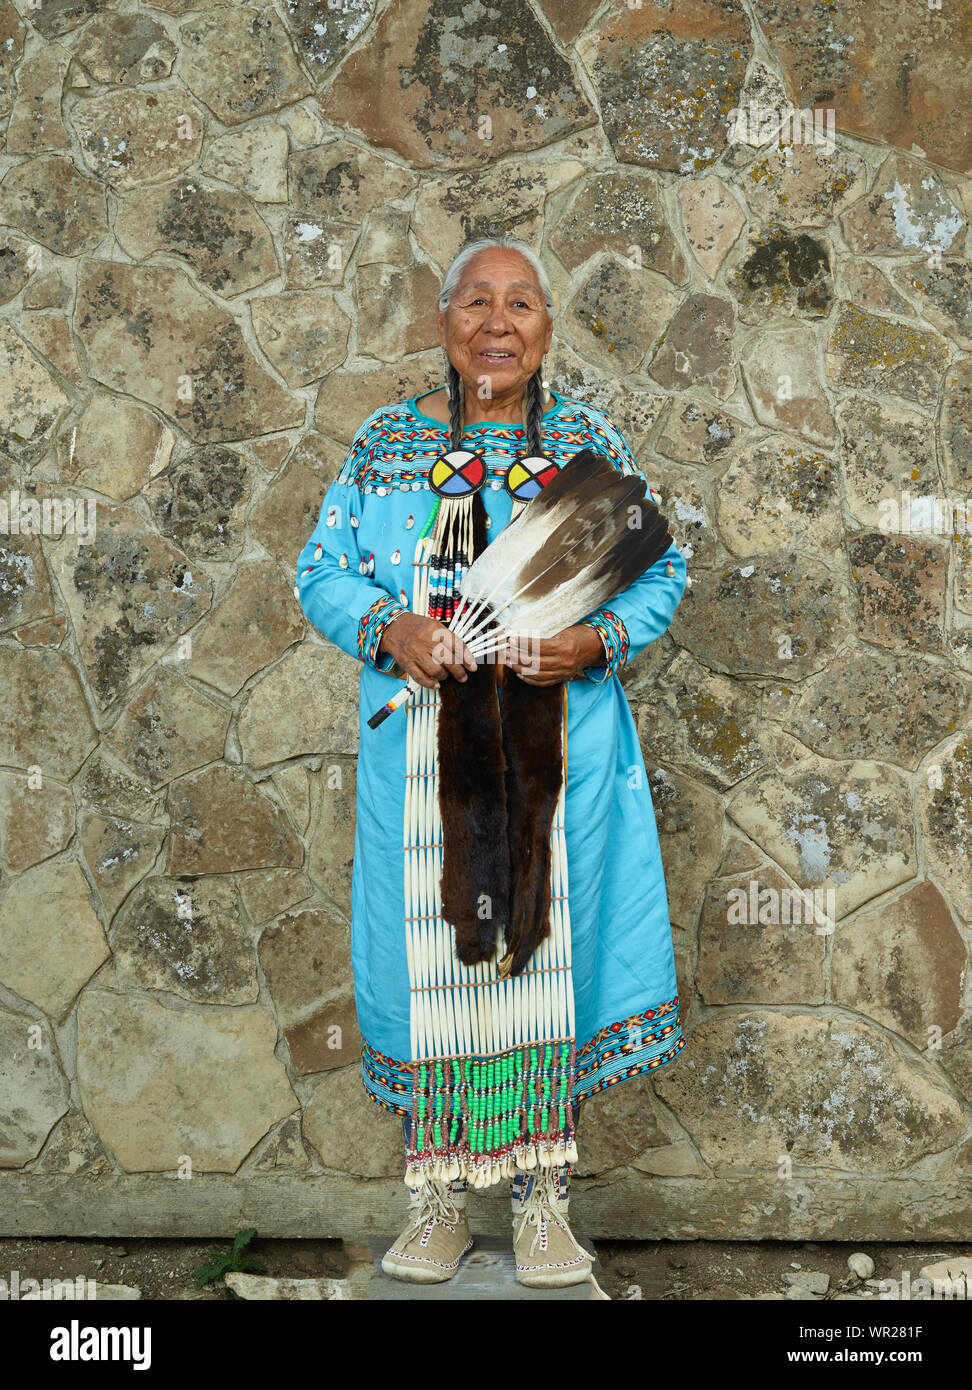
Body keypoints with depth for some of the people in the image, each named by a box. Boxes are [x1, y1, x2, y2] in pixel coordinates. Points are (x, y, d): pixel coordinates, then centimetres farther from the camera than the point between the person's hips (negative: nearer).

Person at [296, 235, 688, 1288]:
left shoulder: (594, 444, 7)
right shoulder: (385, 442, 7)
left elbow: (661, 572, 6)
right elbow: (321, 573, 6)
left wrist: (596, 640, -13)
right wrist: (389, 630, -14)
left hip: (561, 750, 0)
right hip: (423, 748, 0)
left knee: (547, 946, 3)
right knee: (429, 952, 2)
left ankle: (540, 1200, 16)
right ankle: (439, 1202, 16)